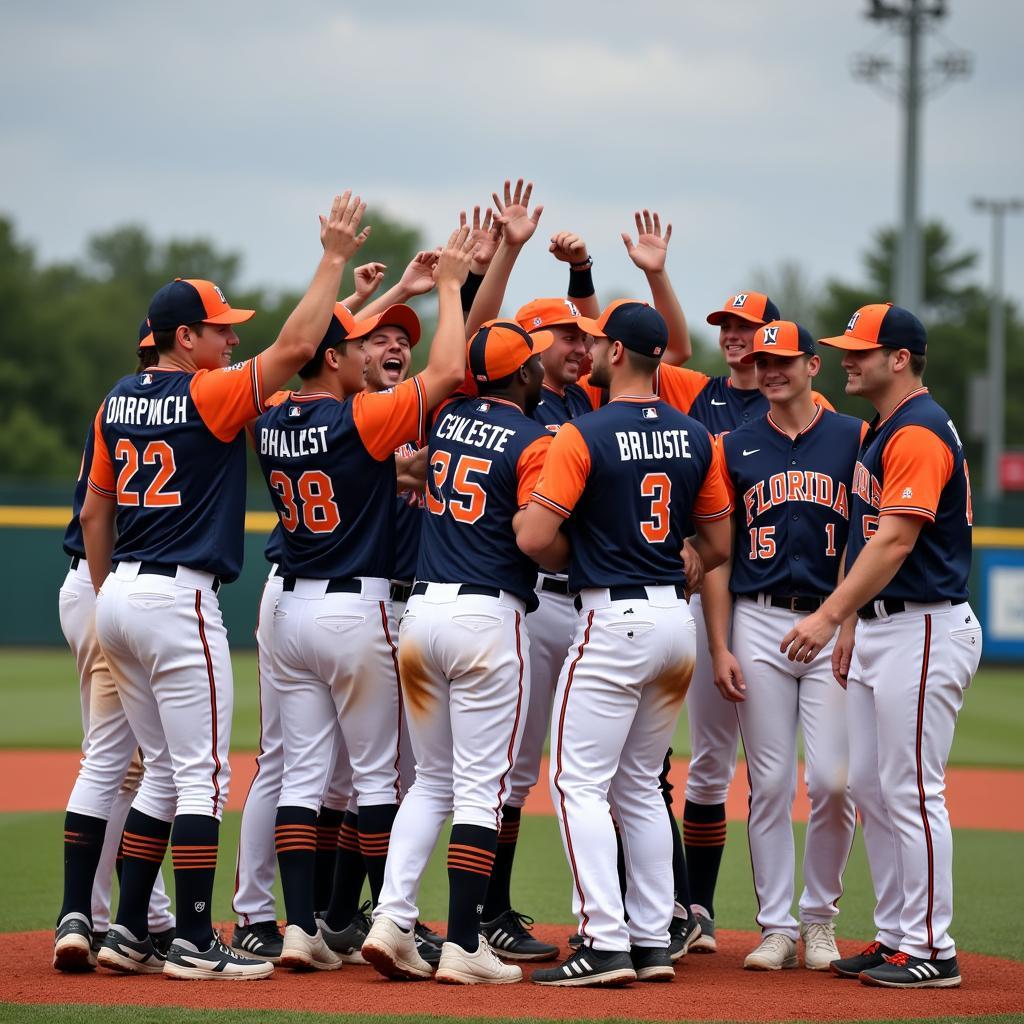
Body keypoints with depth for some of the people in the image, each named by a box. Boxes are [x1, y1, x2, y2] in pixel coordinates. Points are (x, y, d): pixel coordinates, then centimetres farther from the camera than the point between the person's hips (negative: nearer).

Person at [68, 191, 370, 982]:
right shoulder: (209, 397, -11)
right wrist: (335, 259, -9)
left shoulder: (117, 403, 11)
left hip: (120, 597, 8)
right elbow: (296, 345, -17)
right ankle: (195, 942, -3)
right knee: (201, 775, -3)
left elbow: (94, 512, 16)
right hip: (179, 598, -8)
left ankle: (130, 932, 13)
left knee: (165, 771, 15)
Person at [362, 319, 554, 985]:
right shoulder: (534, 442, -8)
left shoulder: (445, 418, 11)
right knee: (480, 786, -2)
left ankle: (392, 920, 1)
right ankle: (463, 948, -4)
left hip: (423, 611, 6)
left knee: (433, 779, 14)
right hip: (490, 615, -6)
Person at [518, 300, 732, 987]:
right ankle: (653, 942, 15)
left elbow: (535, 537, -17)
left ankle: (606, 944, -11)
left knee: (580, 784, -3)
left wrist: (578, 560, 3)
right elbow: (719, 545, 11)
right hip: (676, 618, 7)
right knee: (640, 786, 16)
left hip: (614, 621, -7)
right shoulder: (695, 438, 7)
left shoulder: (584, 436, -12)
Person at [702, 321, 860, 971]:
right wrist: (720, 646, 0)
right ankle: (777, 926, 8)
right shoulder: (735, 448, 9)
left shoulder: (854, 439, 5)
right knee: (769, 783, 1)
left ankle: (820, 917, 10)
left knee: (832, 780, -8)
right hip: (758, 625, 1)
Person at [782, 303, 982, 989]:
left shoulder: (919, 431, -16)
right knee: (869, 786, 12)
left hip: (925, 630, -11)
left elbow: (895, 541, -25)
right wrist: (849, 625, 20)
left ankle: (931, 951, -3)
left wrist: (831, 614, -29)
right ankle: (896, 937, 18)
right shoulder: (878, 432, 17)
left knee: (911, 790, -8)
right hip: (880, 628, 11)